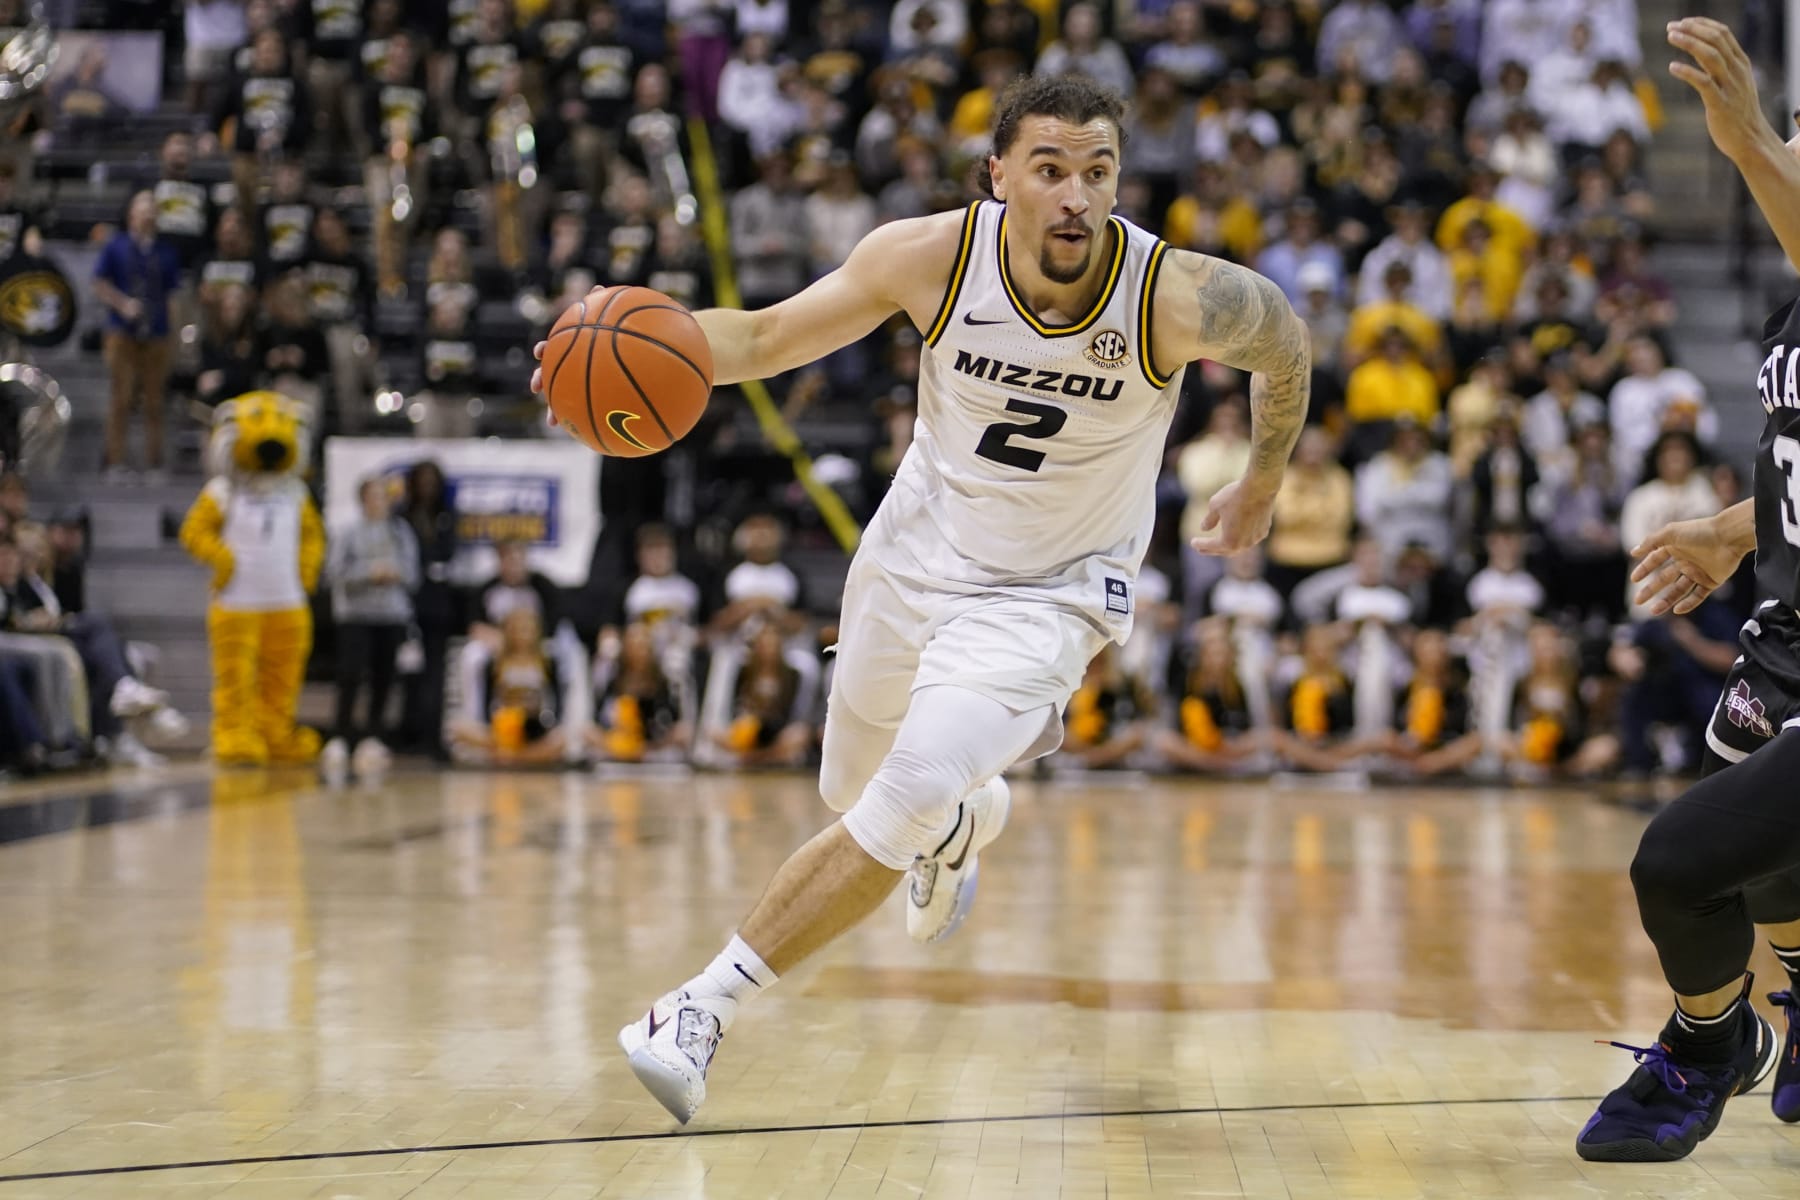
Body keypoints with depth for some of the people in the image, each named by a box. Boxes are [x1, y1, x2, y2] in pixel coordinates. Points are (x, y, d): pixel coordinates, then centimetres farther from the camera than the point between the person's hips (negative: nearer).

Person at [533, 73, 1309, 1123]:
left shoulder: (1179, 299, -26)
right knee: (857, 789, 23)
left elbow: (1285, 342, -3)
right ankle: (966, 820, 60)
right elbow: (766, 337, -12)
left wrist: (1263, 482, 11)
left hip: (1046, 595, -3)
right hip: (917, 554, 4)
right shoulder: (932, 257, -21)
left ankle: (708, 1008, -11)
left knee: (899, 808, -23)